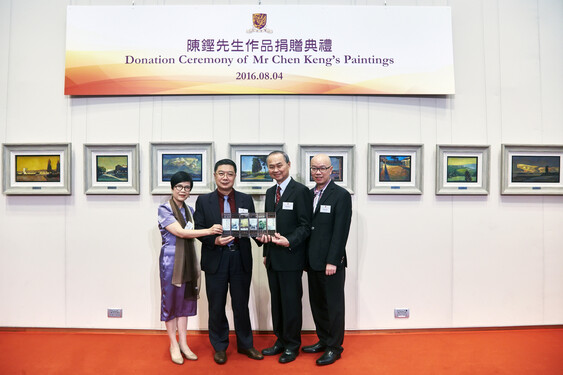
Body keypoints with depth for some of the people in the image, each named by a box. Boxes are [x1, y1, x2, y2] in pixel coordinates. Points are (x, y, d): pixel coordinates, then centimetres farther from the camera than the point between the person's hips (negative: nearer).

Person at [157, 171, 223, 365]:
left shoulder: (189, 210, 11)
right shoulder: (164, 209, -9)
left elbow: (192, 235, 10)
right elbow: (180, 232, -21)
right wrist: (208, 231, -30)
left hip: (188, 259, 6)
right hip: (171, 259, -6)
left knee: (185, 299, 11)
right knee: (171, 299, 5)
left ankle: (183, 343, 23)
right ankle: (174, 345, 18)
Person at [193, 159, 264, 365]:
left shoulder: (246, 200, 6)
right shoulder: (203, 201, 2)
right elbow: (199, 230, -2)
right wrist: (215, 240, -20)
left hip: (241, 259, 1)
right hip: (215, 259, -1)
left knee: (241, 304, 13)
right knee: (216, 307, 12)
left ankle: (245, 344, 31)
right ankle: (219, 347, 30)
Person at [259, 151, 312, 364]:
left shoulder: (300, 191, -9)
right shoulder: (270, 192, 14)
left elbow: (305, 226, -12)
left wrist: (289, 242, -24)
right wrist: (266, 252, 10)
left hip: (291, 257, -7)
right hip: (272, 258, 7)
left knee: (291, 302, 4)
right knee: (276, 301, 16)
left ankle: (292, 345, 21)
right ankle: (280, 341, 31)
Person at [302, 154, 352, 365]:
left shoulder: (341, 195, -9)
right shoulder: (309, 194, 11)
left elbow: (340, 231, -13)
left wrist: (332, 261, -16)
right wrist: (306, 257, 8)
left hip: (331, 262, -6)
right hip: (313, 261, 7)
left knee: (333, 305, 6)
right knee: (317, 304, 16)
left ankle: (334, 347, 20)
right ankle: (323, 341, 32)